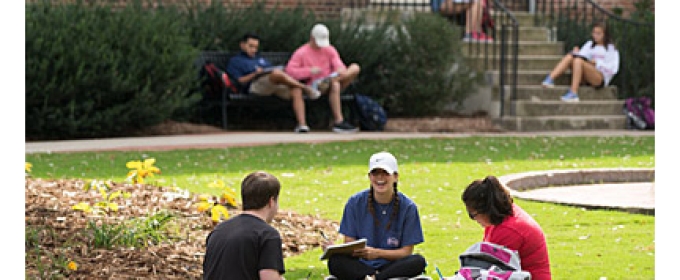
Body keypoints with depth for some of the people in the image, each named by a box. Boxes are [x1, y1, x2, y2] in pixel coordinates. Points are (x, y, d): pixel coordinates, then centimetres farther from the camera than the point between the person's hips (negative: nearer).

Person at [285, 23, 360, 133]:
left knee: (355, 68, -14)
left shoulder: (329, 50, 17)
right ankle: (338, 121, -45)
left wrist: (341, 69, -25)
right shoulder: (301, 53, 3)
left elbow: (337, 63, 2)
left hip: (330, 85, 5)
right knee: (334, 83, -39)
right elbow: (289, 71, -7)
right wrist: (310, 71, -18)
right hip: (314, 86, -5)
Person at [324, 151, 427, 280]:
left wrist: (377, 253, -21)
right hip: (361, 266, 0)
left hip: (392, 266, 0)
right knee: (335, 261, -32)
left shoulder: (407, 207, -1)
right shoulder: (355, 203, 2)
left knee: (418, 261, -32)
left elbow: (406, 252, -3)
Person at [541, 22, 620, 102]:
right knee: (569, 56, -17)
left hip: (601, 79, -5)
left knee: (578, 61, -31)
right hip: (586, 78, 5)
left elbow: (613, 69, -3)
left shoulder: (611, 48, 6)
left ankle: (573, 94, -43)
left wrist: (596, 63, -11)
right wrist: (576, 53, -8)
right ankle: (550, 79, -34)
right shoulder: (589, 44, 22)